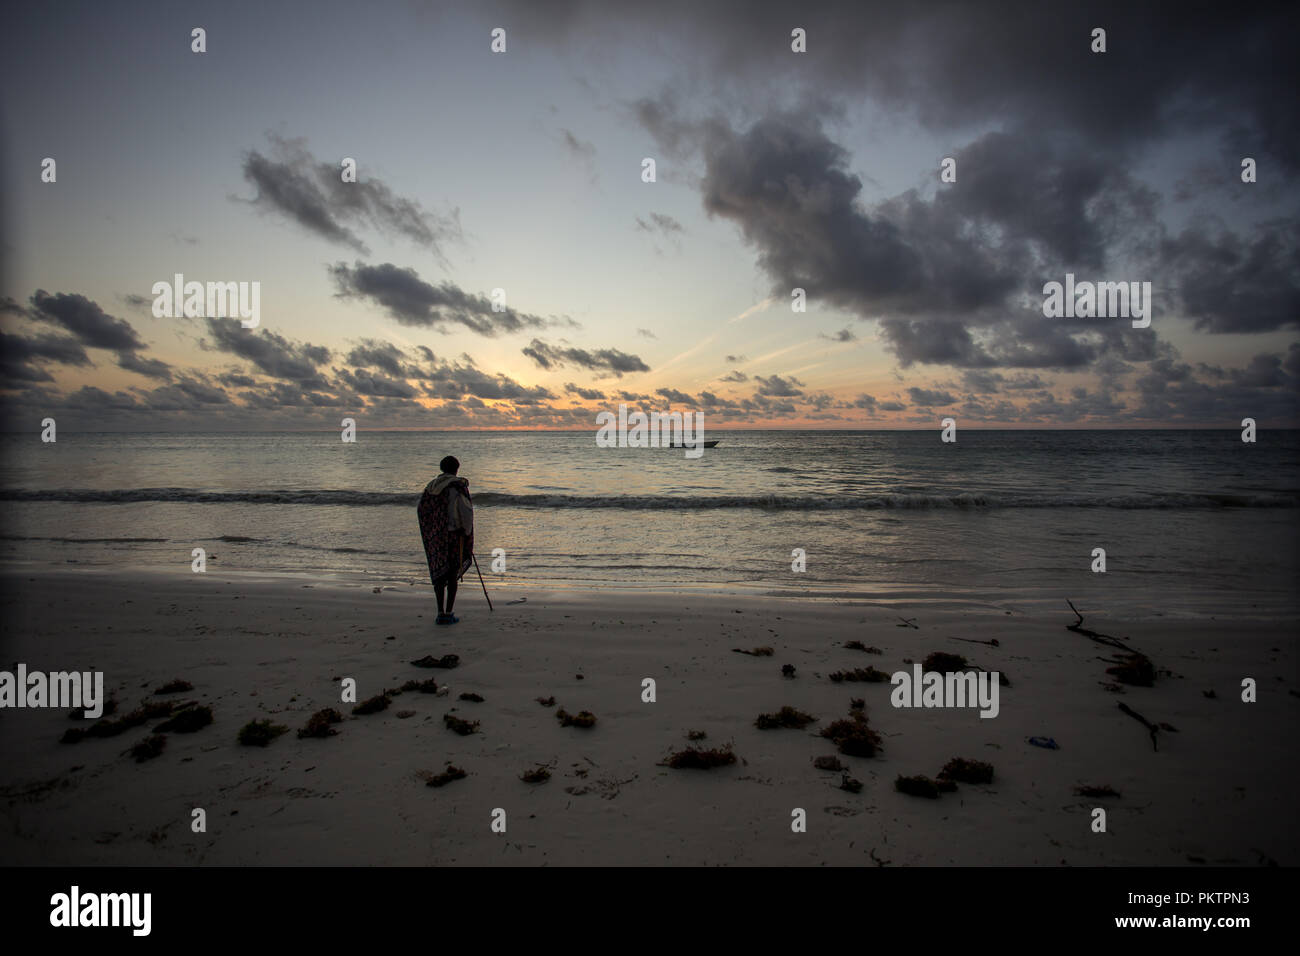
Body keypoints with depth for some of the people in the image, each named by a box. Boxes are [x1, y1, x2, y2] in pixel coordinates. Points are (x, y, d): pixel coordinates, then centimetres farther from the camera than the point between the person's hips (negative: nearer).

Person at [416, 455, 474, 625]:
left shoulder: (431, 486, 8)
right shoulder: (459, 485, -7)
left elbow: (420, 509, 8)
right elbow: (466, 509, -14)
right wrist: (468, 532, -3)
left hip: (435, 535, 4)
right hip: (454, 533, -4)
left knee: (439, 573, 12)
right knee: (453, 573, 4)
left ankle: (441, 613, 6)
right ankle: (448, 614, 3)